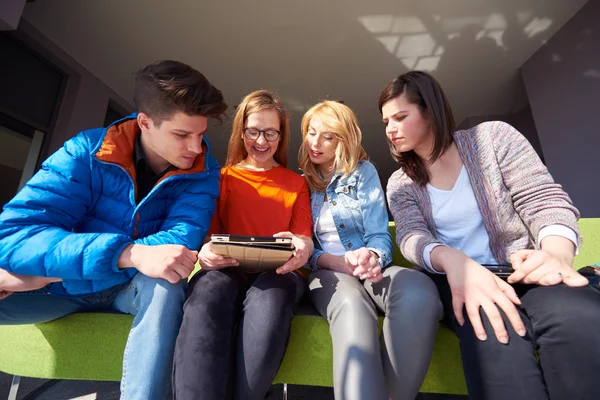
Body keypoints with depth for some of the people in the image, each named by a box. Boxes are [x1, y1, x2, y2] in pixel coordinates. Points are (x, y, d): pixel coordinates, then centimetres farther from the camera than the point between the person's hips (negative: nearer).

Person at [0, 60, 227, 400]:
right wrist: (131, 254, -41)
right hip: (68, 285, 0)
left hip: (140, 288, 1)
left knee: (166, 285, -33)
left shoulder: (202, 172, -13)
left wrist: (53, 269, -28)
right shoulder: (87, 152, -15)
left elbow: (182, 241, -26)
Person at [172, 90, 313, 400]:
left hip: (277, 273, 0)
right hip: (229, 271, 1)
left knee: (270, 297, -37)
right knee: (210, 288, -36)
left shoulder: (296, 183, 18)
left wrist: (302, 248, -19)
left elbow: (304, 238, 8)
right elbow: (209, 232, 12)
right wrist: (205, 252, -15)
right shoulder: (222, 177, 19)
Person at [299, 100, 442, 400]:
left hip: (368, 272, 1)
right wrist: (336, 262, -15)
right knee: (351, 304, -40)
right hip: (325, 273, 0)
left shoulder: (363, 172, 9)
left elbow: (380, 236, 1)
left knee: (418, 290, -36)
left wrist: (372, 258, -24)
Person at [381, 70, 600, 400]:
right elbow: (411, 237, -10)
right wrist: (452, 260, -34)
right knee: (494, 333, -34)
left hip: (519, 271, 1)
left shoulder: (492, 137, 3)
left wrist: (557, 254, -24)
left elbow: (546, 201, -3)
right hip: (455, 278, 0)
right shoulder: (400, 184, 6)